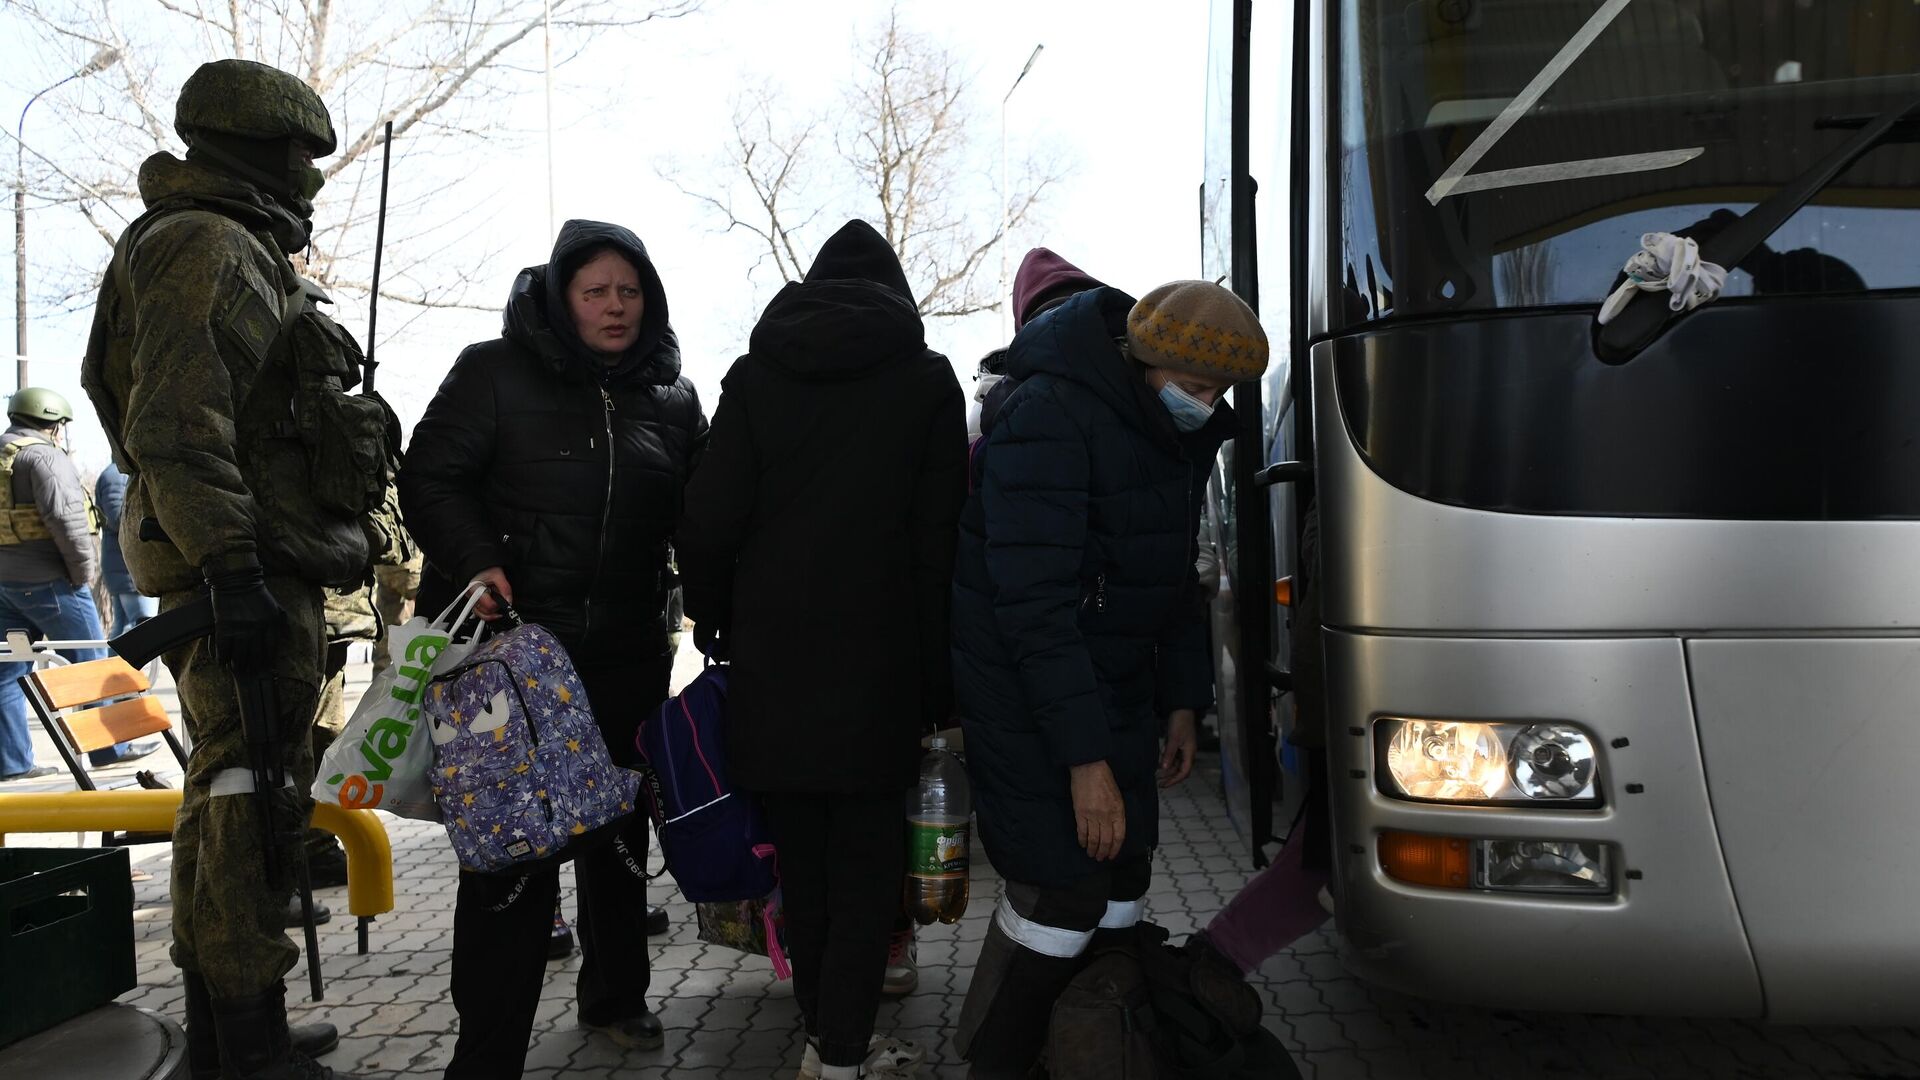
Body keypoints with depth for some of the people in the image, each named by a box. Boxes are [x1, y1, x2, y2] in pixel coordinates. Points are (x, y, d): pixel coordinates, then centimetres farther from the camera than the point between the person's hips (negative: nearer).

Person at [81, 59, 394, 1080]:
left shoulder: (243, 253, 23)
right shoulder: (209, 247, -10)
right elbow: (176, 427, -22)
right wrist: (231, 571, -27)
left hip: (256, 563, 11)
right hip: (245, 563, -11)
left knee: (226, 793, 15)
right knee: (251, 797, -8)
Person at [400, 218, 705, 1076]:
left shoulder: (672, 398, 8)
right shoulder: (494, 372, -4)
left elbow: (695, 516, 13)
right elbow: (430, 479, -5)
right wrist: (474, 560, -22)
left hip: (627, 651, 5)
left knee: (620, 829, 16)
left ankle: (615, 994, 37)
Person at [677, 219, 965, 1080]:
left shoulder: (755, 374, 6)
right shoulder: (926, 378, 2)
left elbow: (709, 519, 1)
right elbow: (941, 538, -2)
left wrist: (712, 620, 16)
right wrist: (939, 679, 1)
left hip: (770, 661, 3)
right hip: (877, 662, -2)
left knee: (802, 858, 13)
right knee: (868, 858, 6)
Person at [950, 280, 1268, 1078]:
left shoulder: (1179, 430, 4)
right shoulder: (1050, 419, -23)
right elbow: (1034, 604, -26)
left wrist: (1182, 700, 15)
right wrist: (1086, 757, -27)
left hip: (1116, 683, 8)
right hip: (1025, 689, -8)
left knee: (1122, 873, 10)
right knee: (1062, 886, -8)